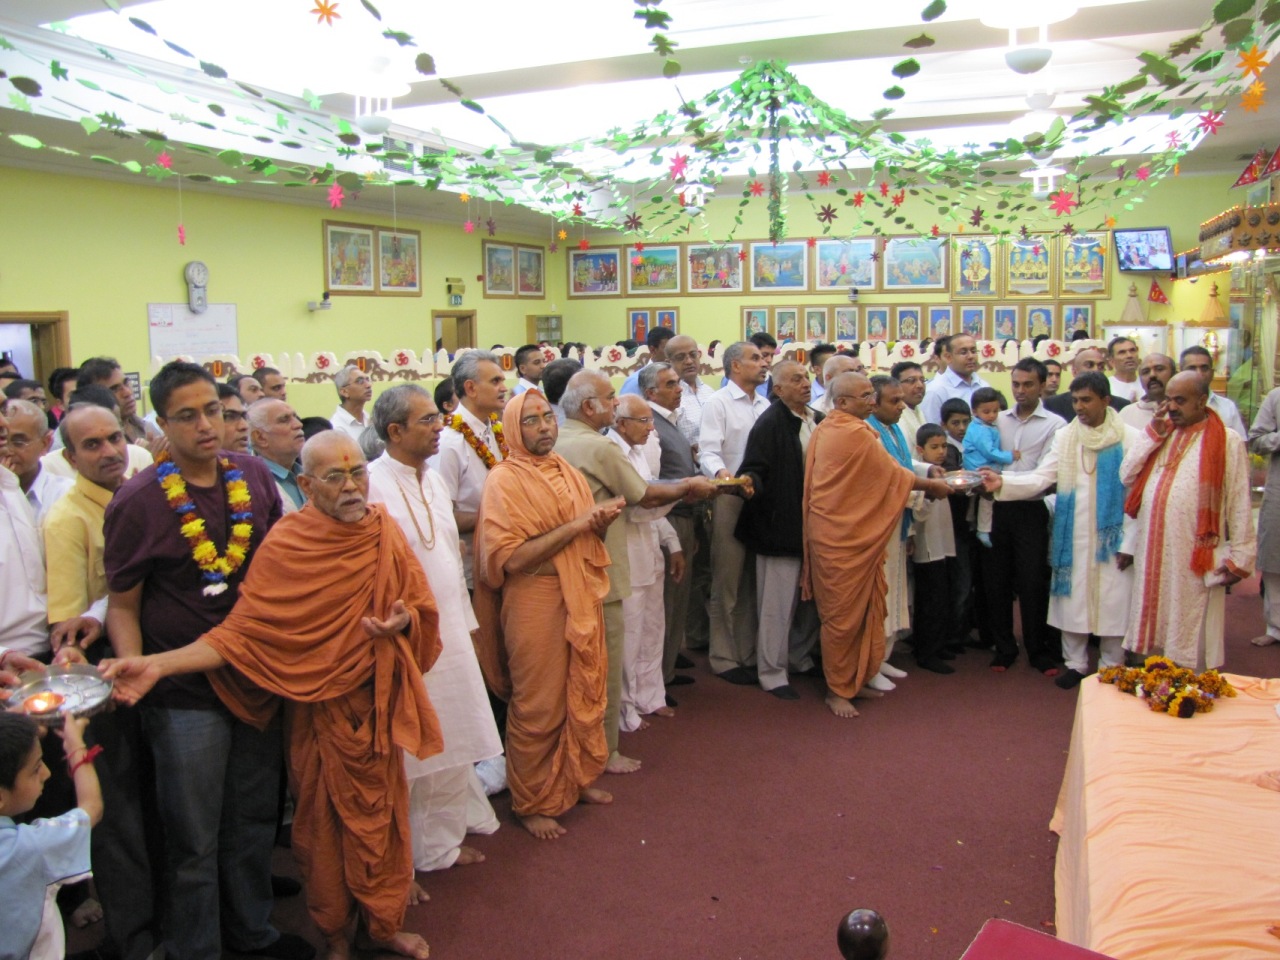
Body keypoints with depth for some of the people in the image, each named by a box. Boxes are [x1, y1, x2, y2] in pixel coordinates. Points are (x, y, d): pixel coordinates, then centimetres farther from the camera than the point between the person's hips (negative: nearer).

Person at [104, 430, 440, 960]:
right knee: (324, 820, 12)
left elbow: (422, 608, 6)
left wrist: (403, 622, -16)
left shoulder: (386, 534, -2)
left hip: (378, 702, 3)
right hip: (318, 711, -3)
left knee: (382, 815, 13)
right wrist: (159, 664, -26)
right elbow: (241, 633, -15)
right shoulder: (283, 547, -13)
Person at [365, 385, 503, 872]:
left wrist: (466, 621, 16)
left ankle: (461, 814, 38)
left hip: (450, 630, 8)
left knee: (453, 734, 20)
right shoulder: (374, 486, -19)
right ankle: (436, 843, 23)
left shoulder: (431, 480, 9)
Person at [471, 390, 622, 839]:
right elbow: (509, 558, -21)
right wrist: (573, 526, -21)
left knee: (585, 695, 17)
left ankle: (577, 778, 37)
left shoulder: (567, 471, 9)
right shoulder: (505, 480, -12)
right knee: (538, 707, 6)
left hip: (582, 598, 7)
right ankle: (532, 802, 24)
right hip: (535, 602, -7)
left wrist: (602, 520, -5)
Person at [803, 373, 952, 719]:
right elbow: (891, 474, -11)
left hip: (834, 532, 9)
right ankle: (838, 690, 15)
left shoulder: (824, 429, 8)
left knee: (859, 609, 16)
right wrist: (932, 485, 4)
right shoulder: (856, 434, -20)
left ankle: (852, 680, 27)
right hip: (847, 538, -9)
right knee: (844, 614, 2)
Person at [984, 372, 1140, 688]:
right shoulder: (1064, 436, 4)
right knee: (1072, 601, 9)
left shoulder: (1129, 438, -5)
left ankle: (1111, 667, 20)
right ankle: (1075, 663, 23)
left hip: (1112, 537, -3)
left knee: (1112, 603, 4)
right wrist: (1003, 483, -20)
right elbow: (1041, 478, -3)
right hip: (1072, 537, 3)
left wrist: (1129, 542, -9)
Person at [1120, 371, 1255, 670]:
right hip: (1151, 552, 5)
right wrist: (1152, 435, -4)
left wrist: (1239, 557, -8)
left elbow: (1239, 504, -6)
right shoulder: (1161, 433, 12)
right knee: (1152, 620, 12)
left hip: (1195, 557, -5)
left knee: (1188, 632, 3)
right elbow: (1127, 477, 3)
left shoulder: (1227, 441, -5)